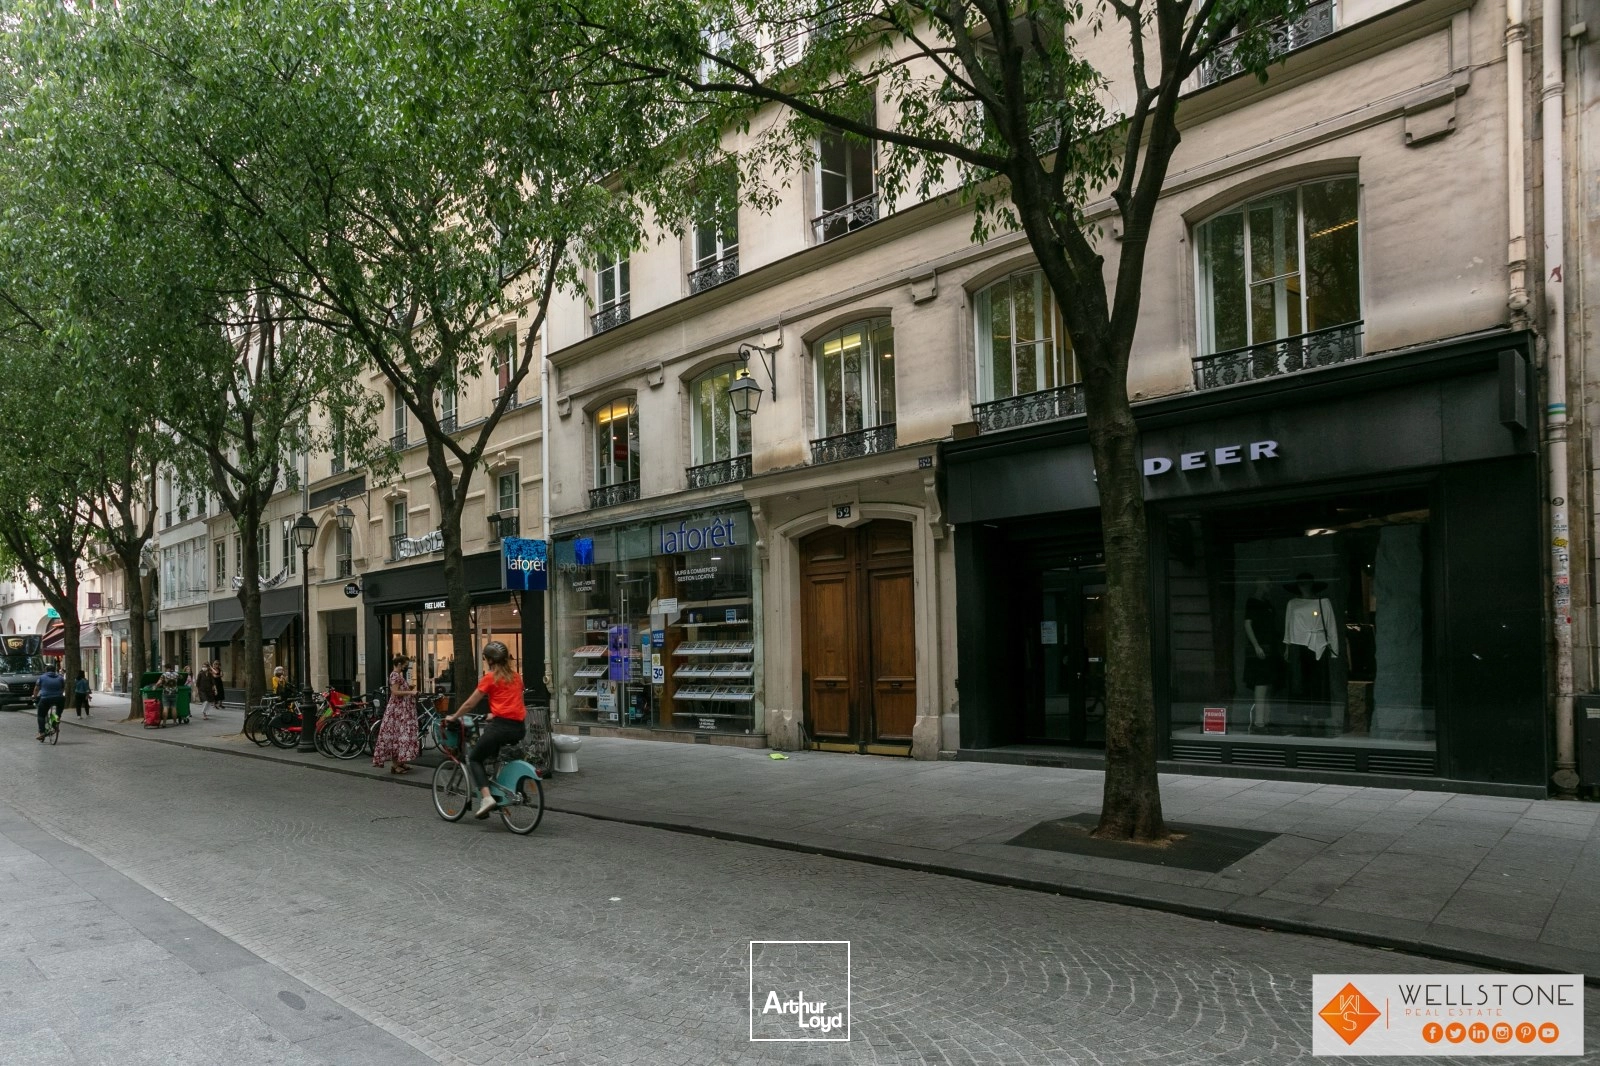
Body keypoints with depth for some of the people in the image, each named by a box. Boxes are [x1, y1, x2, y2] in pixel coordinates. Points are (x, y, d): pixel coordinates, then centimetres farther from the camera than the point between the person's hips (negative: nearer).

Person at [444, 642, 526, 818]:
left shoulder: (490, 677, -1)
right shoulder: (516, 676, 16)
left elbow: (469, 704, 5)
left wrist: (453, 717, 20)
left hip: (501, 725, -7)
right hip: (519, 727, 7)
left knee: (474, 758, 11)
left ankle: (486, 798, -8)